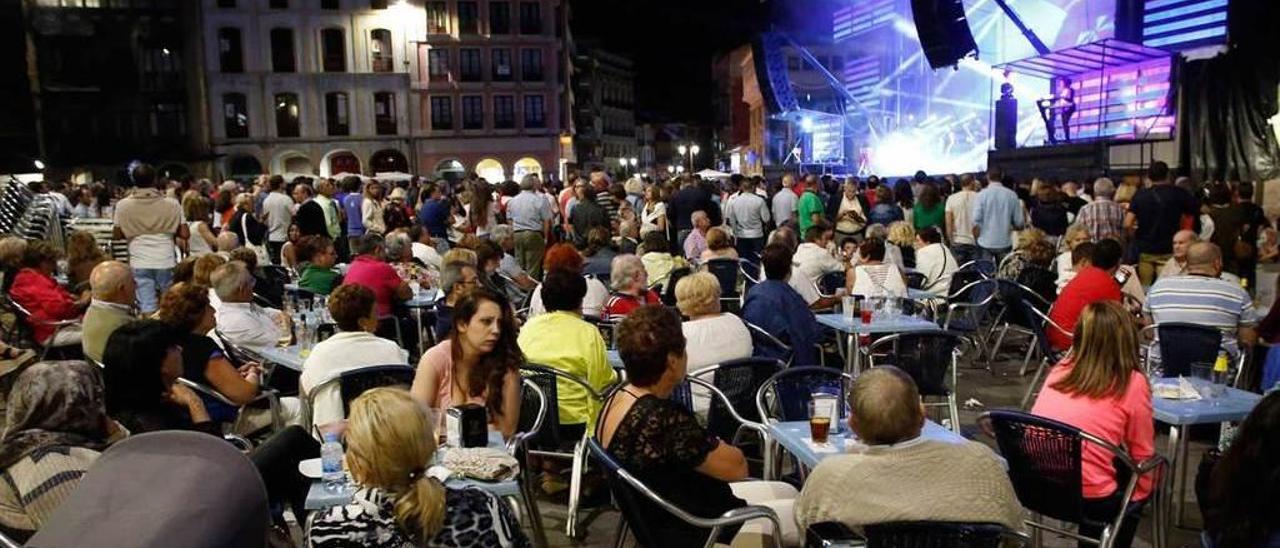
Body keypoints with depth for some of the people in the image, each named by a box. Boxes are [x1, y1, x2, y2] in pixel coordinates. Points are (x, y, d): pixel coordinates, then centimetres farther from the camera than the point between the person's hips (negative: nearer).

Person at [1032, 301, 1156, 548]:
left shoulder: (1059, 370, 4)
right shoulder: (1132, 383, -8)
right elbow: (1142, 455, 1)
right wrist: (1143, 492, 19)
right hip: (1089, 499, -5)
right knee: (1135, 486, 26)